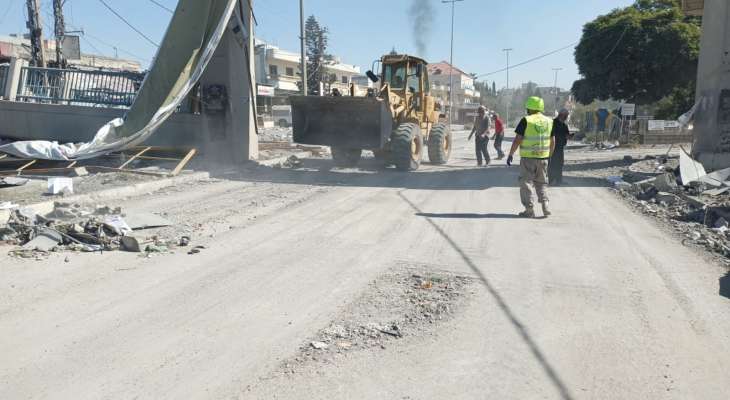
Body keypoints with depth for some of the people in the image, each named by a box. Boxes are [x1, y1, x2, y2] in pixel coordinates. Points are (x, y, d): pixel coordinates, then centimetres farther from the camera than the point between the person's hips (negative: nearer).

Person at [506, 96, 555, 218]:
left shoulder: (526, 121, -10)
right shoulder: (549, 121, 7)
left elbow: (518, 140, -12)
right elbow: (552, 142, 13)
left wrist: (511, 154, -3)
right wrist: (549, 155, 25)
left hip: (528, 158, -5)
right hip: (543, 157, 5)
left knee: (526, 183, 5)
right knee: (542, 183, 17)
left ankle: (529, 210, 4)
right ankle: (545, 205, 5)